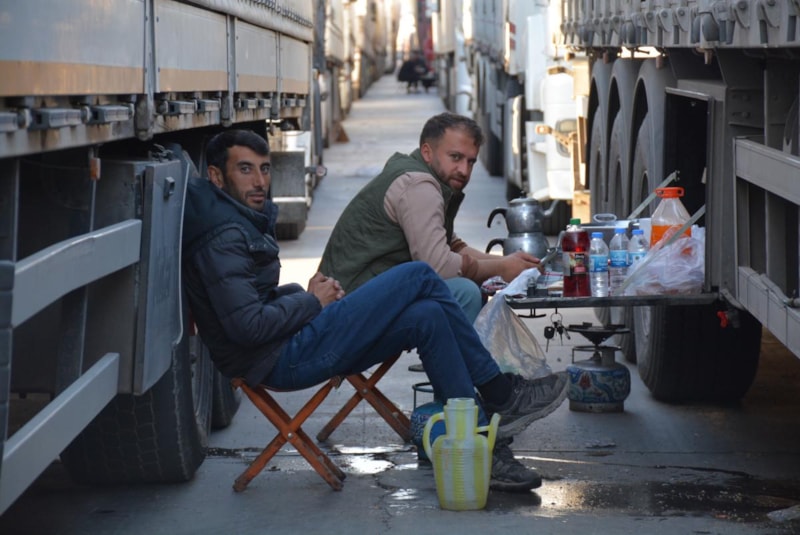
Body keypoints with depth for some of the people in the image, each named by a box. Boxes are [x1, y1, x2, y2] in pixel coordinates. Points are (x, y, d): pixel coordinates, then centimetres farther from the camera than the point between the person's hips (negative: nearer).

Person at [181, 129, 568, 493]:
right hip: (282, 360, -11)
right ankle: (500, 393, 1)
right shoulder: (223, 237, -17)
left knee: (426, 317, -1)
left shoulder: (240, 221, 17)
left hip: (292, 351, 11)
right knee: (418, 277, -10)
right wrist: (311, 301, -10)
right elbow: (248, 326, -25)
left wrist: (300, 293, 7)